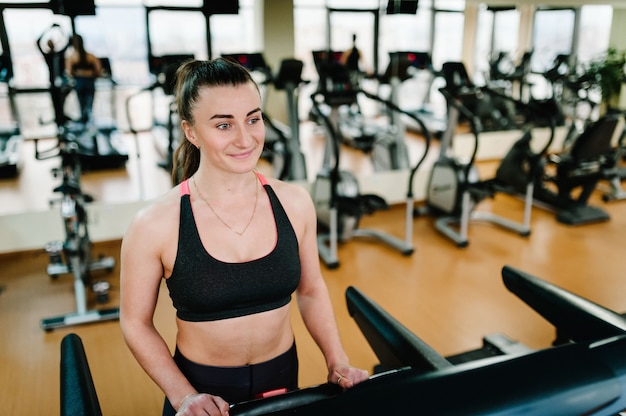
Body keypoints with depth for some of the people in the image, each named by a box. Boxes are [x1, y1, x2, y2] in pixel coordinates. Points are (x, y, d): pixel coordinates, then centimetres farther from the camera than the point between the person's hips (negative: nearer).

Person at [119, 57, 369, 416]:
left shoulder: (294, 202, -11)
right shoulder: (156, 225, -20)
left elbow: (311, 290, 3)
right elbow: (136, 322, -7)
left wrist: (338, 363, -4)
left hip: (282, 379, 3)